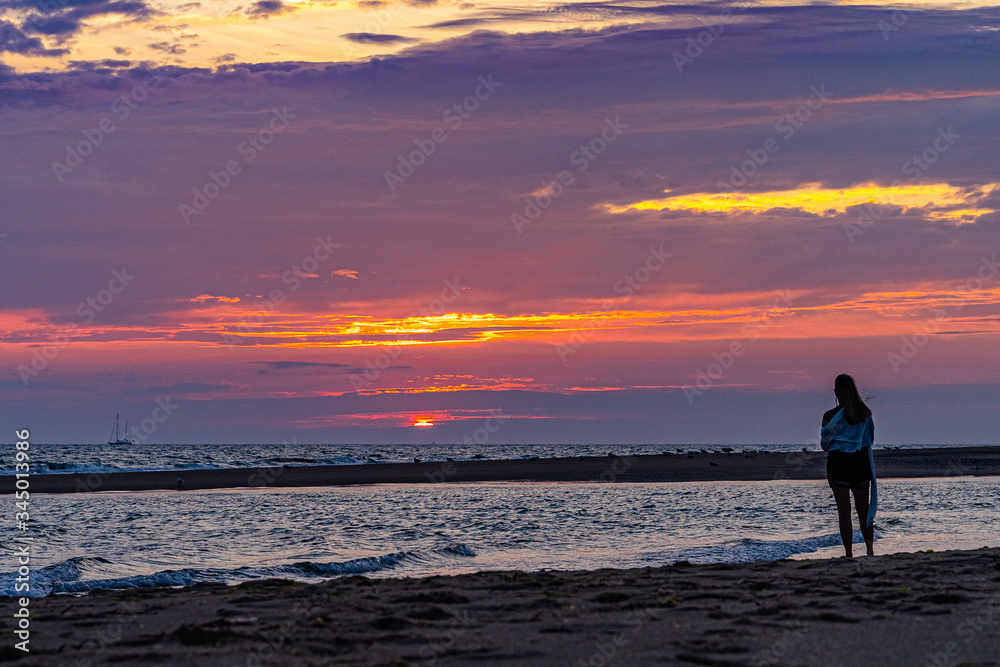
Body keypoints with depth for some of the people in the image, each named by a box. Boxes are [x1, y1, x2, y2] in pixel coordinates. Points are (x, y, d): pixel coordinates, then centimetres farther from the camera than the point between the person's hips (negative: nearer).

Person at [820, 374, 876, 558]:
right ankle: (870, 546, 5)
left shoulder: (830, 416, -10)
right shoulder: (865, 413, 0)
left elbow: (824, 443, -1)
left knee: (844, 511, 2)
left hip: (838, 462, -3)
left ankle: (849, 554, 0)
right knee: (863, 509, 15)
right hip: (861, 461, 3)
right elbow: (871, 438, 11)